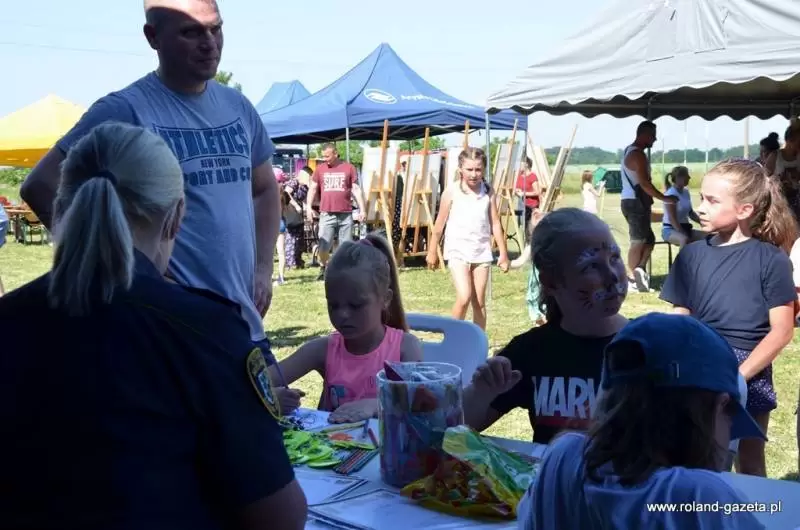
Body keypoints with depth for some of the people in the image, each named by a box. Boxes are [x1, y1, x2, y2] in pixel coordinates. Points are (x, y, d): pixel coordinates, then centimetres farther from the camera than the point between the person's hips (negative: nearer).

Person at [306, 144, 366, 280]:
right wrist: (309, 207, -2)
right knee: (323, 245, -1)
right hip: (326, 214, 1)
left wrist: (362, 209, 1)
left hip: (346, 214, -1)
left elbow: (356, 189, 6)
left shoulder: (349, 167, 5)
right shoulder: (320, 168, 9)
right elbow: (313, 188, 10)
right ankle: (323, 269, 19)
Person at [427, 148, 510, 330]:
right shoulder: (451, 192, -6)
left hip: (481, 251, 3)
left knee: (479, 302, 8)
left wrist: (503, 253, 6)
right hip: (458, 250, -3)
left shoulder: (488, 192, 1)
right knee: (464, 298, -17)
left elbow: (495, 223, 6)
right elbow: (440, 224, 1)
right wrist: (432, 251, 7)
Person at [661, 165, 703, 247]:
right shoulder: (670, 194, -16)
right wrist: (684, 234, -27)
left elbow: (690, 213, 19)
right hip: (670, 229, -9)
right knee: (685, 239, -39)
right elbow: (672, 219, -21)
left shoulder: (686, 192, 8)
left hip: (685, 227, 9)